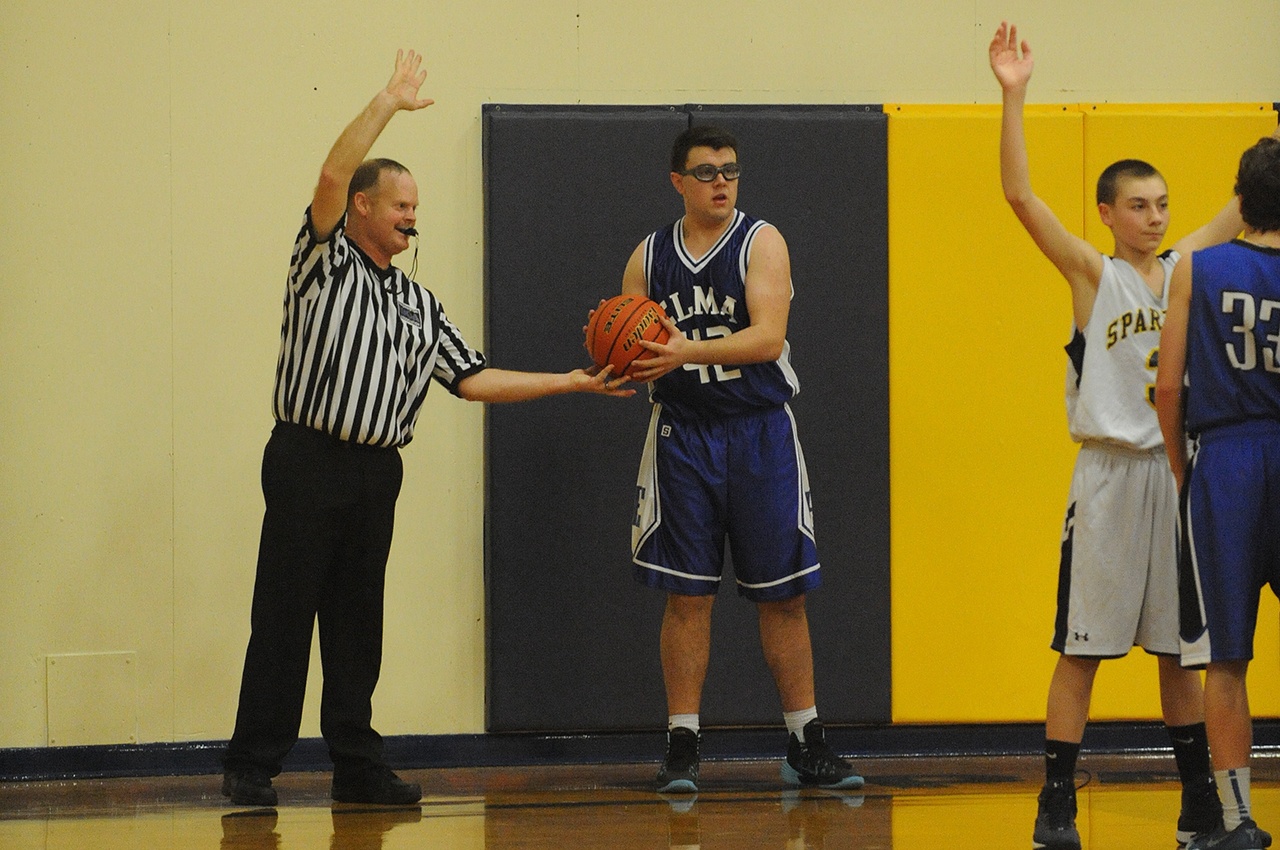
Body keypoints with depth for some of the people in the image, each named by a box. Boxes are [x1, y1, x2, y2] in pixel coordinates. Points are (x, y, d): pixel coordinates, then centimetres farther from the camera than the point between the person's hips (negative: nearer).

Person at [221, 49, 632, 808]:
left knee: (357, 620, 8)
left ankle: (357, 765, 12)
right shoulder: (326, 262, 1)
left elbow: (474, 379, 16)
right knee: (283, 615, -6)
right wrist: (391, 102, -12)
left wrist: (572, 382, 11)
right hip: (308, 461, -6)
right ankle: (252, 766, -3)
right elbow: (333, 177, -14)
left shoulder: (420, 306, 19)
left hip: (378, 471, 6)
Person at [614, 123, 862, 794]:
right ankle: (682, 747, 5)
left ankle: (806, 745, 9)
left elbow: (768, 338, -17)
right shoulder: (649, 257, 7)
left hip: (759, 433, -2)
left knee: (782, 593, 2)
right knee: (686, 594, 0)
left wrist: (687, 351, -28)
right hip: (683, 435, 2)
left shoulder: (760, 242, -3)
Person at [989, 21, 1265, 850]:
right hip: (1110, 472, -4)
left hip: (1179, 471, 4)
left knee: (1179, 647, 11)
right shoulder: (1093, 273, -2)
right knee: (1083, 647, -2)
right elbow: (1021, 197, -12)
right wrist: (1014, 99, -20)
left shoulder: (1187, 266, 9)